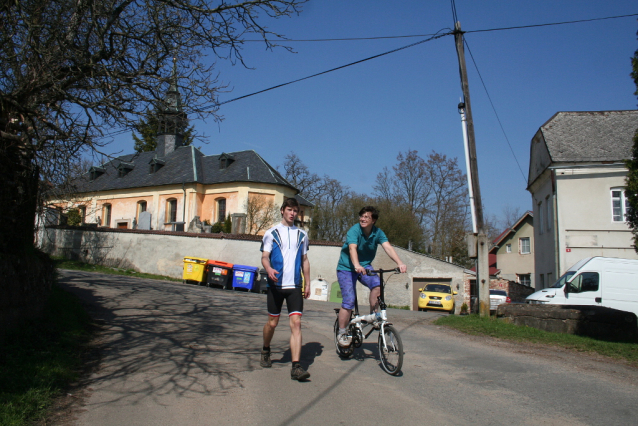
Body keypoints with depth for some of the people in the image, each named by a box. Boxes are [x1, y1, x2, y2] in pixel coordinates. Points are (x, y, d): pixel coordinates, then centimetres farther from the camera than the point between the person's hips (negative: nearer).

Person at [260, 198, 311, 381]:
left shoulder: (301, 235, 12)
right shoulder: (272, 233, 3)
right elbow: (264, 256, -4)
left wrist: (307, 283, 13)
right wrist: (269, 269, -25)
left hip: (294, 286, 1)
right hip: (276, 285, -1)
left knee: (296, 323, -10)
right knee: (272, 322, 9)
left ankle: (296, 366, -12)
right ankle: (265, 352, 37)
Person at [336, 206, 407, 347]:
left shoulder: (378, 233, -9)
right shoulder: (354, 231, -21)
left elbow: (388, 247, -22)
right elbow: (352, 248, -37)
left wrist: (399, 263, -39)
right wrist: (356, 265, -56)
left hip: (365, 266, 4)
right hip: (346, 268, -4)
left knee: (377, 284, -26)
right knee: (349, 301, -13)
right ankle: (341, 333, 4)